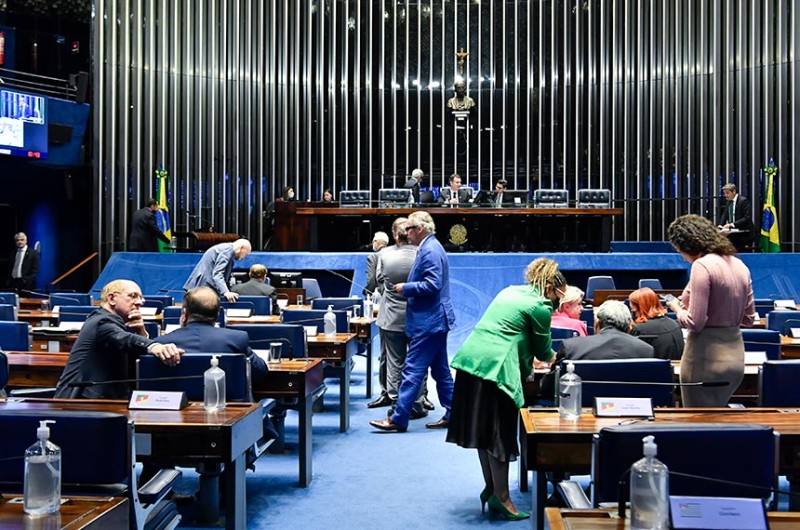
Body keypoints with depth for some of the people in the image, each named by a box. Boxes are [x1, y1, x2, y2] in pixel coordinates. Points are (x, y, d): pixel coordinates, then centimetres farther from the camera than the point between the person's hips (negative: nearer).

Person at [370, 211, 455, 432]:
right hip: (434, 320, 11)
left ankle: (398, 419, -4)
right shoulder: (430, 248, 15)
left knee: (413, 370, -7)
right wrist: (407, 287, 12)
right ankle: (452, 414, 21)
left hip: (428, 322, -11)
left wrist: (405, 288, -14)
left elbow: (432, 285, -24)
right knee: (440, 370, 15)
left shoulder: (430, 251, -17)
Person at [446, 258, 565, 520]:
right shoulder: (540, 306, -3)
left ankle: (490, 488, 24)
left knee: (483, 428, 14)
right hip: (495, 367, -8)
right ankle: (500, 496, 5)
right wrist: (553, 357, 29)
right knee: (499, 432, -1)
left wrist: (531, 355, 38)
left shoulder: (510, 291, 21)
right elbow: (543, 350, 6)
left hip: (470, 358, 8)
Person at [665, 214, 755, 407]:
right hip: (736, 356, 8)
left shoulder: (702, 266, -15)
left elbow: (694, 323, -18)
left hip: (707, 360, -8)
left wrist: (677, 307, 0)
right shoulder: (739, 265, 8)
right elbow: (749, 319, 14)